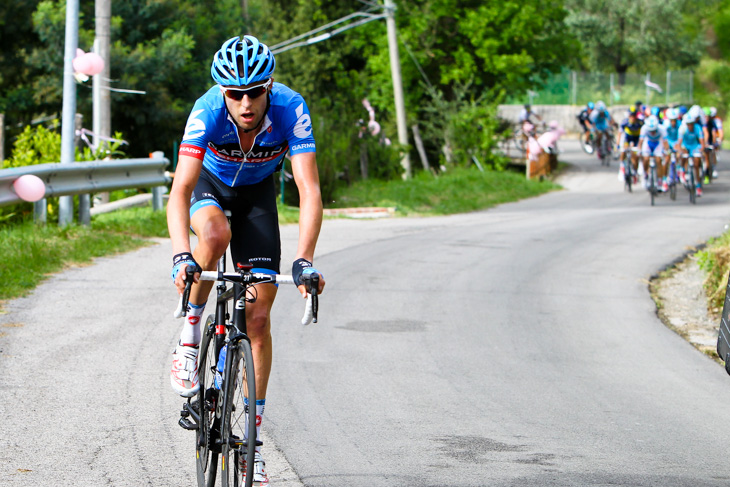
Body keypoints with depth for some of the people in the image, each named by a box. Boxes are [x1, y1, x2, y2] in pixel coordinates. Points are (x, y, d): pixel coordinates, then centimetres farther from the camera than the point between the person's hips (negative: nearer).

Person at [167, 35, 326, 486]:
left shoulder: (291, 109, -34)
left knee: (258, 316, -5)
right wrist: (181, 255, -56)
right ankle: (190, 335, -15)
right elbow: (180, 190, -41)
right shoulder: (207, 111, -35)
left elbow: (310, 190, -39)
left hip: (257, 192, 1)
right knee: (216, 233, -39)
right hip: (210, 183, -1)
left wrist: (305, 259, -52)